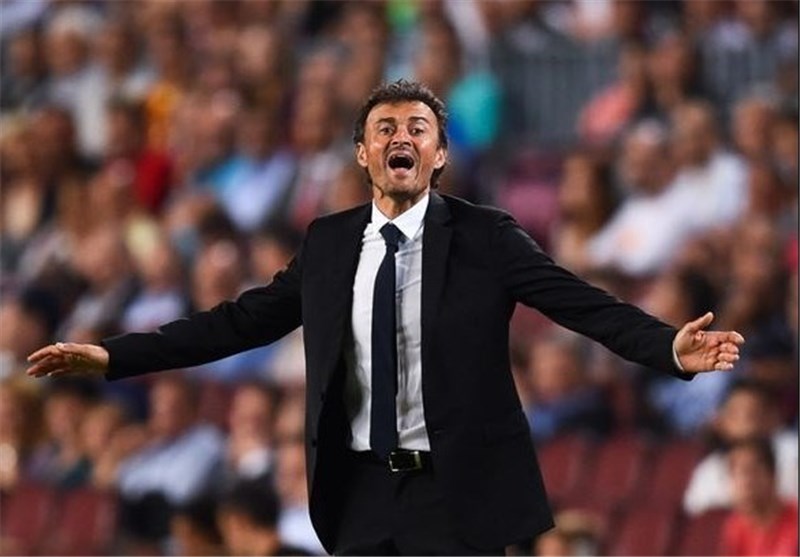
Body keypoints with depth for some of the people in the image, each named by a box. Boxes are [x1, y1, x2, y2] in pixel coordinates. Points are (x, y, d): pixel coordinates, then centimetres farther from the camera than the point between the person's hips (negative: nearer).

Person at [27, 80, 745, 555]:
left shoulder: (485, 238, -4)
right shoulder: (329, 243, 7)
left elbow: (588, 306, -11)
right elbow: (244, 320, 9)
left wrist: (671, 348, -28)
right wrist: (114, 356, 4)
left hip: (457, 488, -3)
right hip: (360, 492, 4)